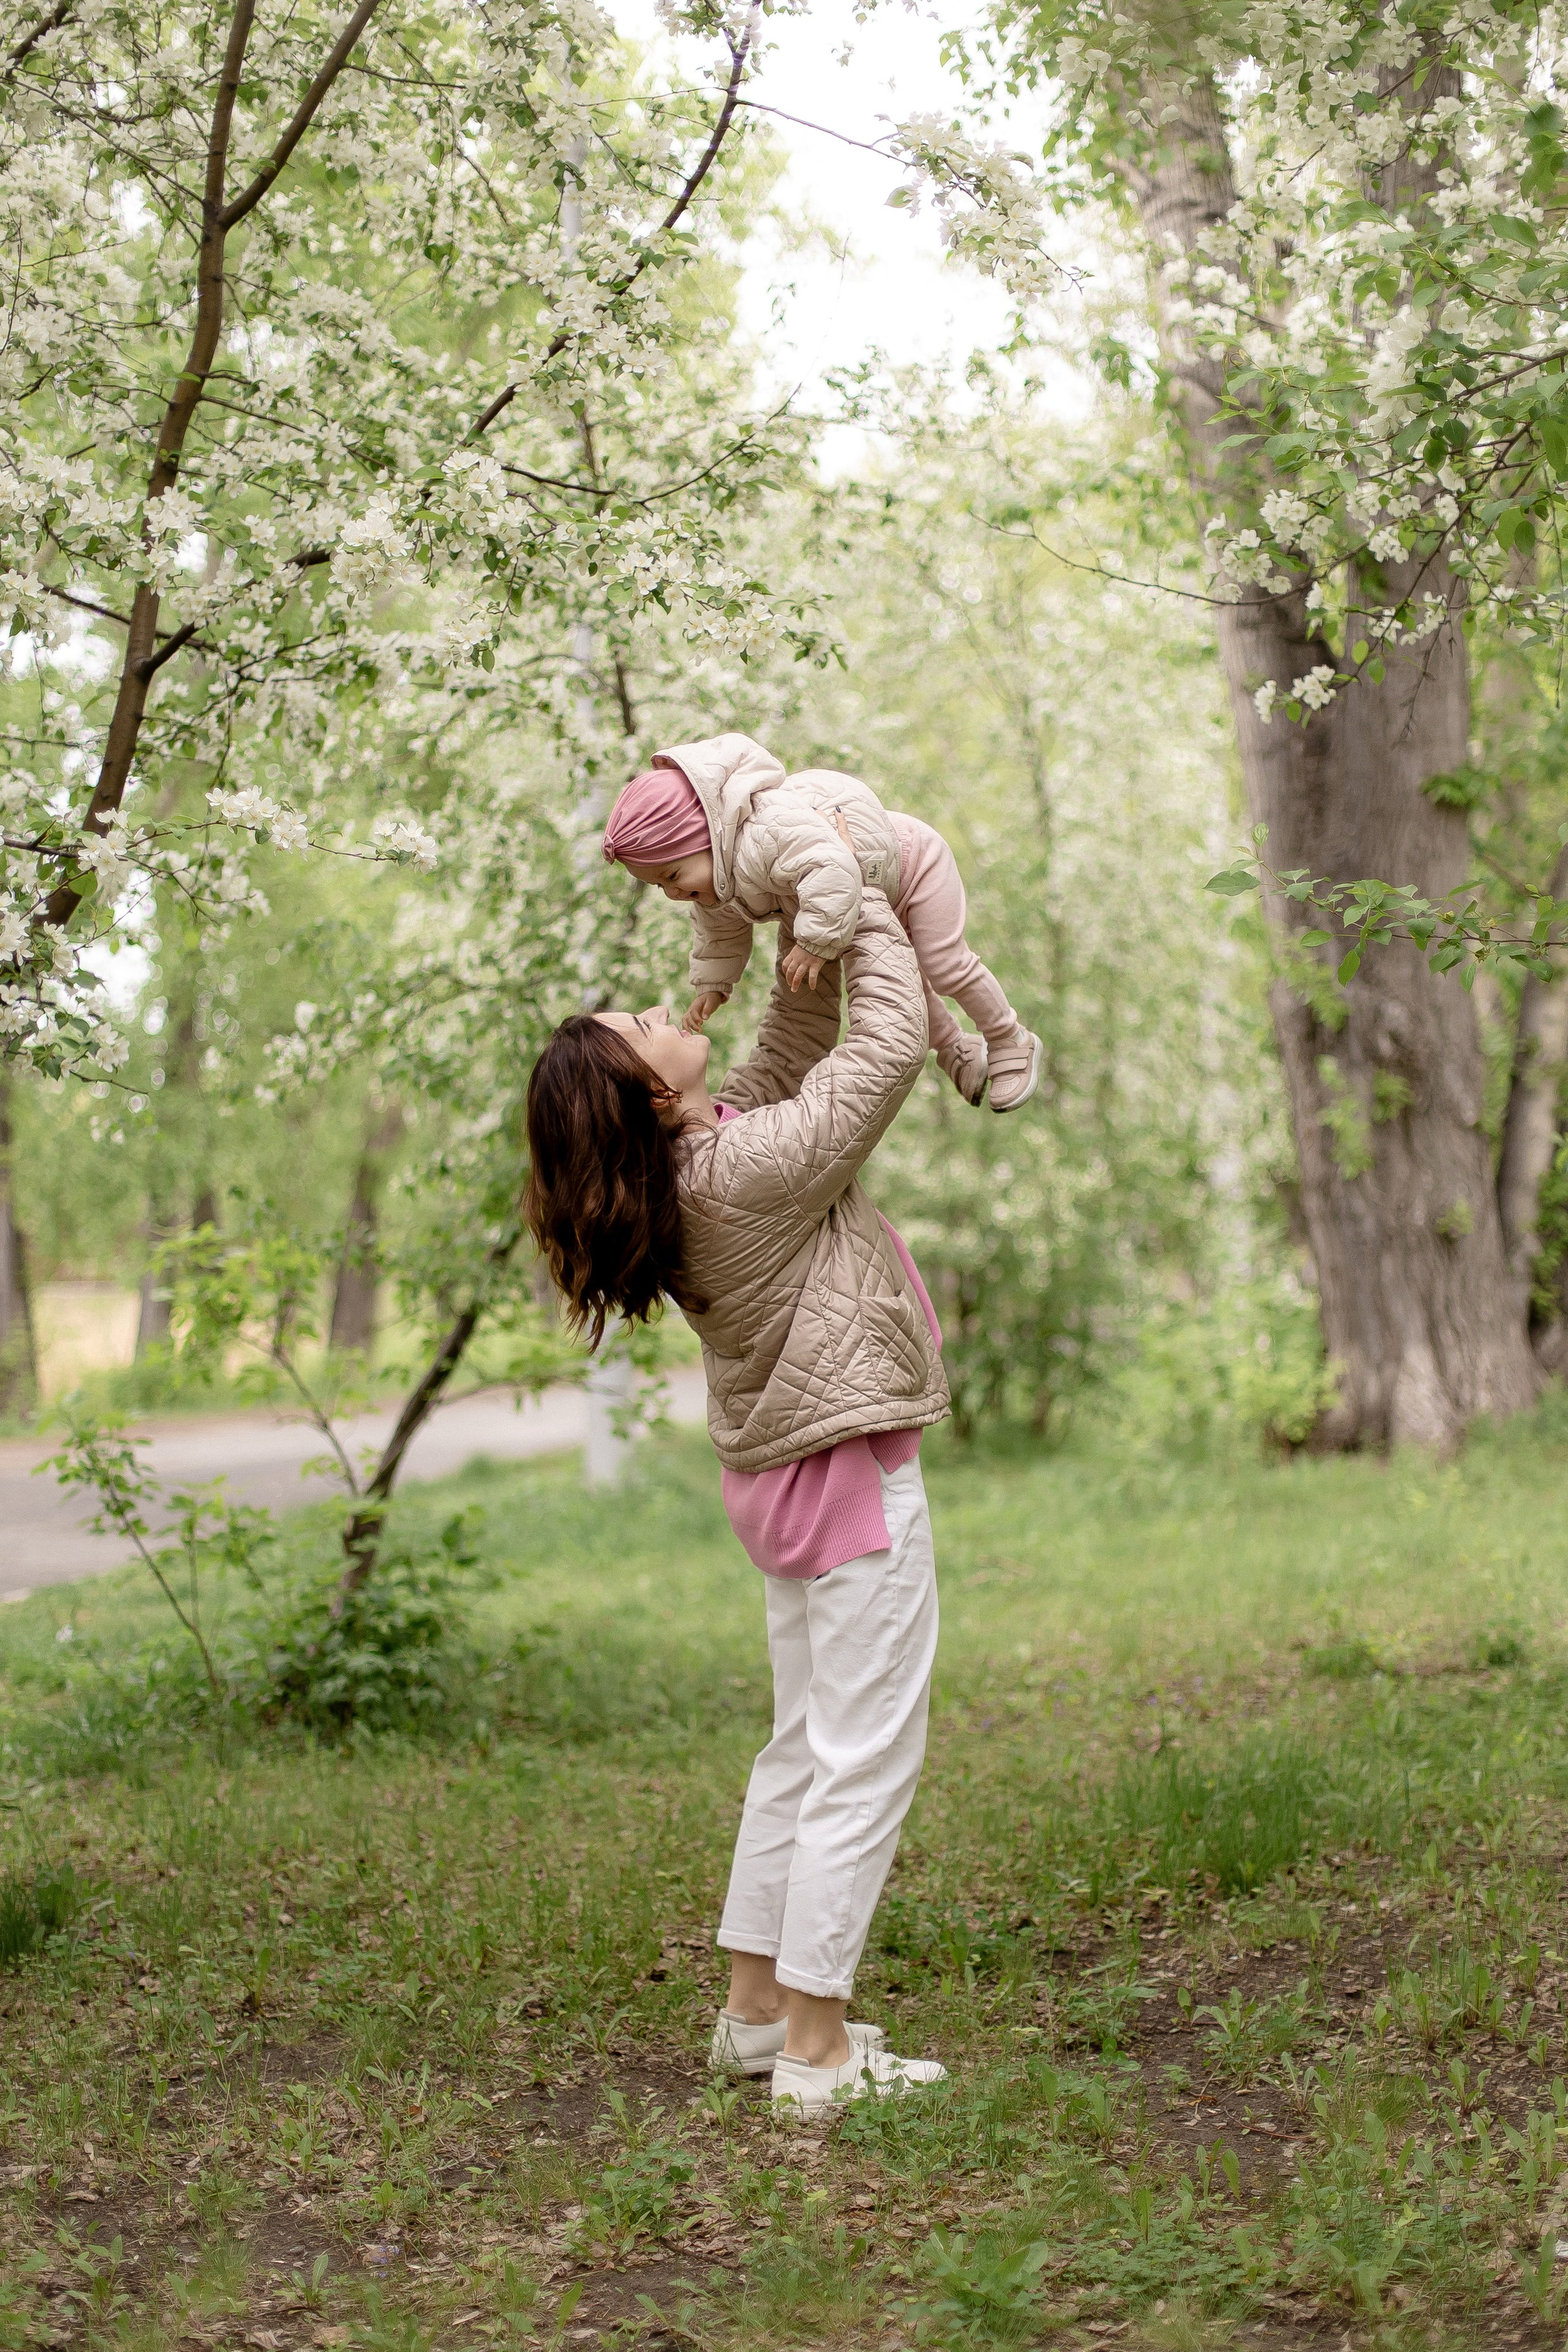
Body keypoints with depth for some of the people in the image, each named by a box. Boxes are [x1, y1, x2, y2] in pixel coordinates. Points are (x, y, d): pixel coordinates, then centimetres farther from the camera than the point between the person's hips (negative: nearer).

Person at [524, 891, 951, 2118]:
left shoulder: (699, 1155, 1)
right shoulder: (761, 1166, -24)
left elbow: (796, 1052, 15)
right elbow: (891, 1041, -18)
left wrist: (801, 943, 2)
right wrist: (857, 903, -6)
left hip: (787, 1476, 9)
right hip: (851, 1478, -9)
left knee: (806, 1749, 18)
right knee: (865, 1760, -2)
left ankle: (756, 2009, 26)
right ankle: (818, 2049, 2)